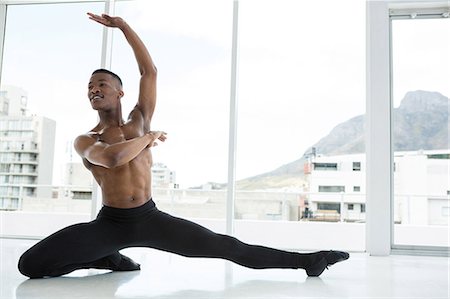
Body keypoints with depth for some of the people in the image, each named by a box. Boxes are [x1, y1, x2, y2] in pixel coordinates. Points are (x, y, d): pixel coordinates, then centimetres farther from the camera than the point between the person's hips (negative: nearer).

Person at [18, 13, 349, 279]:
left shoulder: (139, 121, 7)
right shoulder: (85, 141, -2)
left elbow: (150, 71, -2)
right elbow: (112, 156, -27)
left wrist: (123, 25, -1)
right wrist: (150, 137, -10)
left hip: (151, 219, 1)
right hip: (109, 223, 0)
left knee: (226, 246, -5)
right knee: (30, 263, -17)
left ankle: (305, 260, -2)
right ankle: (110, 258, 2)